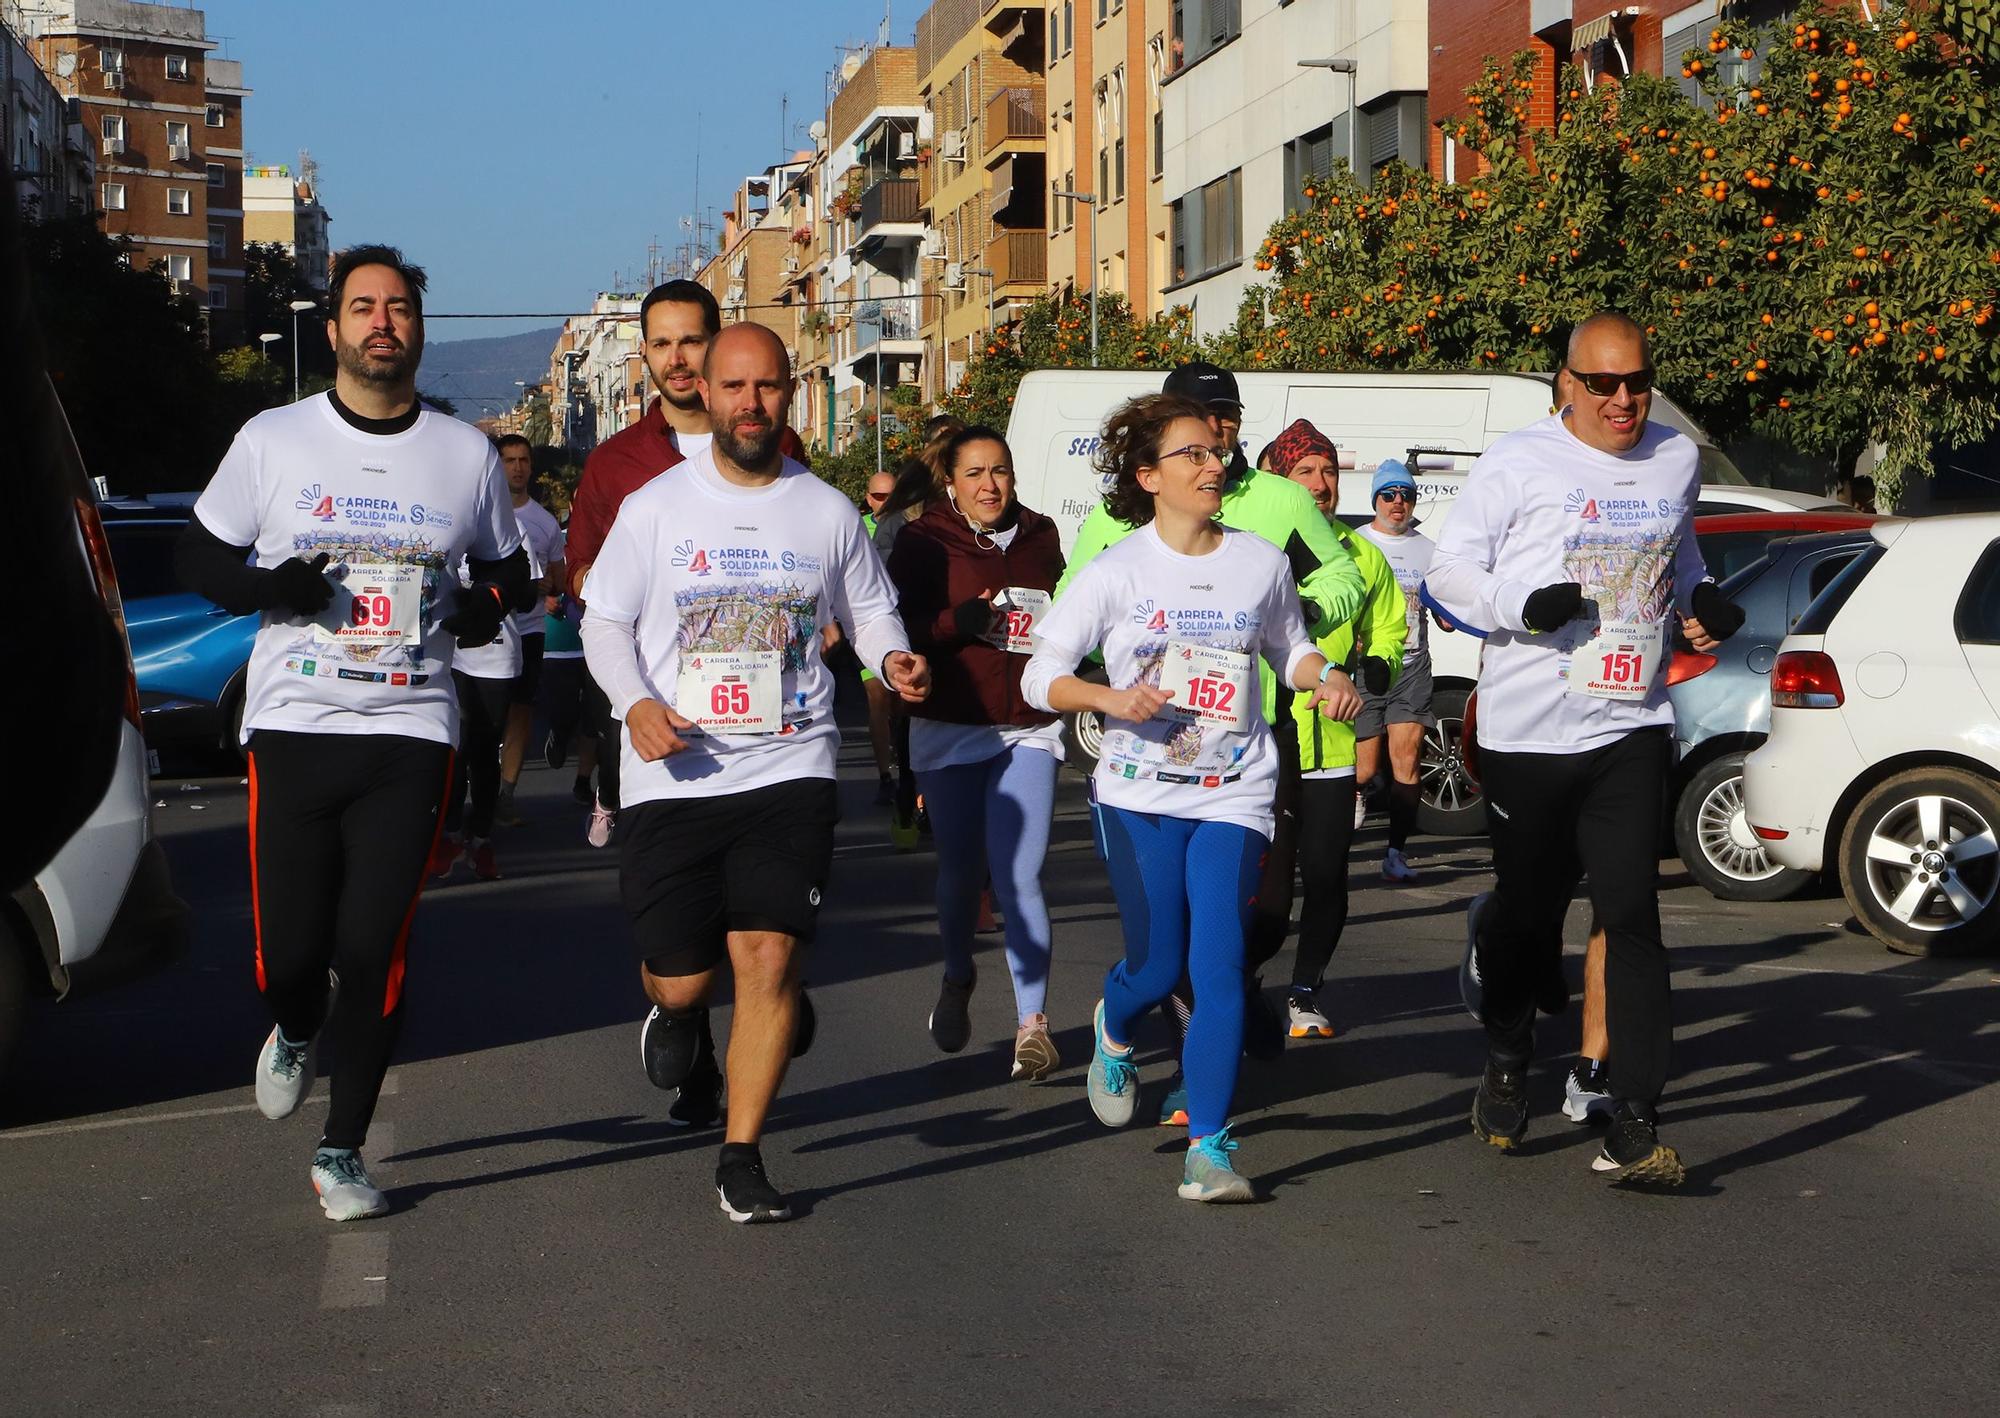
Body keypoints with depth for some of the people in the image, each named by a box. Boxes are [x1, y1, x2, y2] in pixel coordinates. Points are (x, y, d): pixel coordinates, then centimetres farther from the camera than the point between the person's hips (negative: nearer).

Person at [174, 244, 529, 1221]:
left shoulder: (467, 454, 9)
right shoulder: (271, 441, 5)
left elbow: (508, 565, 20)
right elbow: (198, 555, 11)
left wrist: (488, 602, -4)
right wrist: (268, 586, -10)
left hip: (411, 735, 0)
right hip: (291, 727, 0)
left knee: (374, 949, -4)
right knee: (288, 951, -3)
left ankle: (343, 1150, 13)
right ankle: (295, 1033, 35)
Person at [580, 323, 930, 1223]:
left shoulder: (828, 512, 6)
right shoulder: (655, 509, 2)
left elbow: (869, 610, 16)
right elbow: (603, 622, 5)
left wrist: (892, 658, -7)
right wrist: (636, 703, -13)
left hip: (790, 771, 0)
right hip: (673, 777, 0)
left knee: (769, 959, -11)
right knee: (681, 975, 2)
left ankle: (741, 1157, 3)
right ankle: (679, 1017, 42)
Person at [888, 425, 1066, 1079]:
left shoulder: (1040, 537, 10)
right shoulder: (924, 542, -2)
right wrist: (959, 621, -24)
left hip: (1029, 730, 1)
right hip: (950, 731, -1)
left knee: (1020, 877, -10)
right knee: (961, 870, 10)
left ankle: (1031, 1020, -6)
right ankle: (957, 980, 37)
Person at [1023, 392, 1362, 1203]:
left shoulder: (1261, 563, 5)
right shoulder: (1116, 572, -3)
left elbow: (1290, 648, 21)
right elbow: (1040, 674, -3)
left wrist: (1327, 681, -1)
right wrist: (1112, 698, -20)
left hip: (1234, 795, 1)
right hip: (1140, 794, -1)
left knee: (1220, 967, -11)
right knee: (1157, 966, 4)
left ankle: (1208, 1147, -6)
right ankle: (1113, 1031, 41)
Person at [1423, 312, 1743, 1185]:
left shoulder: (1677, 460, 10)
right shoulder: (1520, 463, -5)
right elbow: (1449, 569, -2)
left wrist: (1702, 601, 6)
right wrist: (1523, 606, -19)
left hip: (1632, 727, 2)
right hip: (1526, 729, -2)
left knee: (1632, 916, -9)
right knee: (1528, 908, 10)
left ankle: (1634, 1124, -9)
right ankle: (1506, 1066, 37)